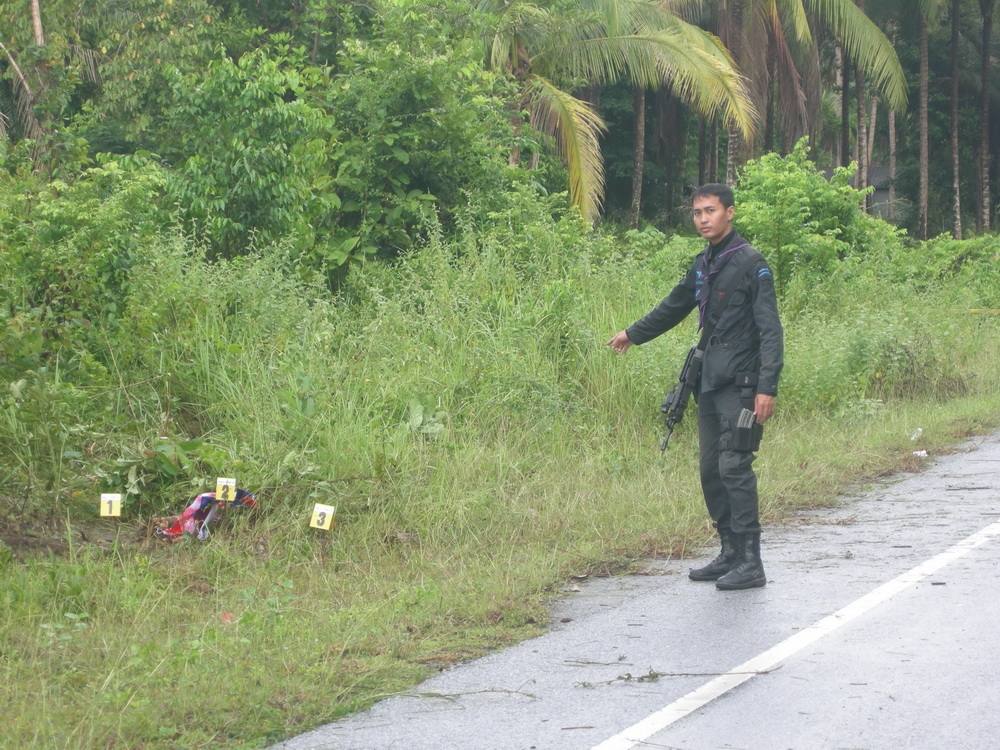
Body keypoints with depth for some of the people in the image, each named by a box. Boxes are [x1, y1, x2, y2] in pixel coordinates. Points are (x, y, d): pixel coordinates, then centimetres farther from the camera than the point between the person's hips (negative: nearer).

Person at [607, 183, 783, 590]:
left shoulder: (750, 263, -9)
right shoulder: (703, 264, 14)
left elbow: (770, 330, -15)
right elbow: (674, 307, 32)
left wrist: (767, 387, -23)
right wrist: (633, 334, 45)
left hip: (740, 386, -8)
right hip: (710, 385, 8)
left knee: (735, 467, -11)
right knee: (711, 469, 9)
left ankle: (751, 563, -8)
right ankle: (730, 554, 18)